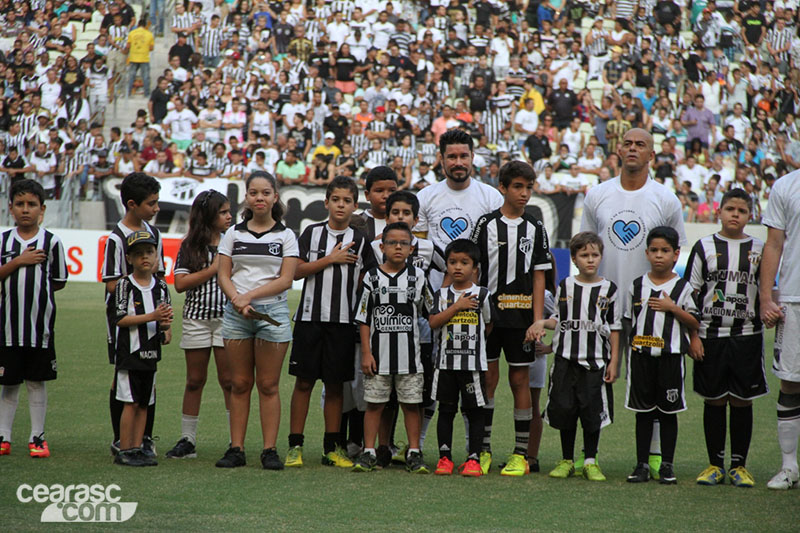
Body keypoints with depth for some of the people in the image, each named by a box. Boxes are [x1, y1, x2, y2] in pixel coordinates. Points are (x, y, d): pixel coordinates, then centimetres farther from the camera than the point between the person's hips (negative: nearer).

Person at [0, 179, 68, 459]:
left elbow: (59, 281, 5)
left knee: (37, 381, 6)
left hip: (40, 323, -1)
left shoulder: (51, 242, 0)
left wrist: (35, 290, 0)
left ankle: (37, 437, 13)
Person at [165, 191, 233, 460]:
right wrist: (214, 268, -9)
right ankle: (187, 440, 14)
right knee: (195, 381, 8)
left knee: (229, 380, -2)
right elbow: (180, 283, -7)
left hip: (227, 317, -1)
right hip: (197, 318, 1)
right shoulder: (190, 246, 3)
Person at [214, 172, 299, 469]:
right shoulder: (233, 234, 11)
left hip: (272, 311, -2)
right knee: (239, 384, 4)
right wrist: (237, 300, -13)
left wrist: (250, 295, -13)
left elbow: (286, 280, -4)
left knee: (268, 385, -1)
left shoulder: (285, 236, 5)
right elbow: (223, 275, 5)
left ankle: (270, 450, 1)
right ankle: (236, 449, 6)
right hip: (236, 314, 2)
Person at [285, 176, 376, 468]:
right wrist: (331, 259, -9)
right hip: (310, 316, -1)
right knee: (304, 381, 0)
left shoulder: (360, 240, 7)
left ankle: (331, 448, 11)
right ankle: (295, 446, 5)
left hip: (343, 321, 1)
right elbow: (296, 271, -4)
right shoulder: (312, 232, 3)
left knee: (335, 384, 5)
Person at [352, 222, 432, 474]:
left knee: (411, 404, 4)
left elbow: (431, 312, 11)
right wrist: (366, 353, -2)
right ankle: (368, 453, 11)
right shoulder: (372, 276, 2)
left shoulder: (418, 276, 3)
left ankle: (414, 453, 11)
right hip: (379, 354, 0)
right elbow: (364, 319, 3)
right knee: (374, 403, 4)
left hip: (409, 354, 0)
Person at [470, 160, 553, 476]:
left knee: (519, 380, 3)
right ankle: (483, 449, 8)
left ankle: (521, 454, 7)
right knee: (488, 378, 1)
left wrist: (538, 320, -3)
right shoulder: (486, 224, 2)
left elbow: (539, 276, 5)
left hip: (521, 314, 1)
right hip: (488, 311, -1)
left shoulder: (535, 228, 6)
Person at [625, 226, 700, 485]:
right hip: (641, 355, 2)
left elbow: (694, 323, 0)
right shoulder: (637, 286, 7)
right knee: (642, 411, 5)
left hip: (671, 356, -2)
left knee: (668, 411, 4)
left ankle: (667, 465, 11)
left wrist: (672, 307, -12)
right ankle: (642, 464, 10)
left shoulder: (682, 287, 1)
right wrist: (632, 345, 6)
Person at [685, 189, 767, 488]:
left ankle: (739, 466, 10)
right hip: (710, 336, -1)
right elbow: (690, 293, 3)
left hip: (747, 336, 1)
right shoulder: (705, 247, 3)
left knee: (742, 400, 3)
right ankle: (715, 464, 12)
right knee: (714, 400, 4)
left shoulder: (758, 249, 6)